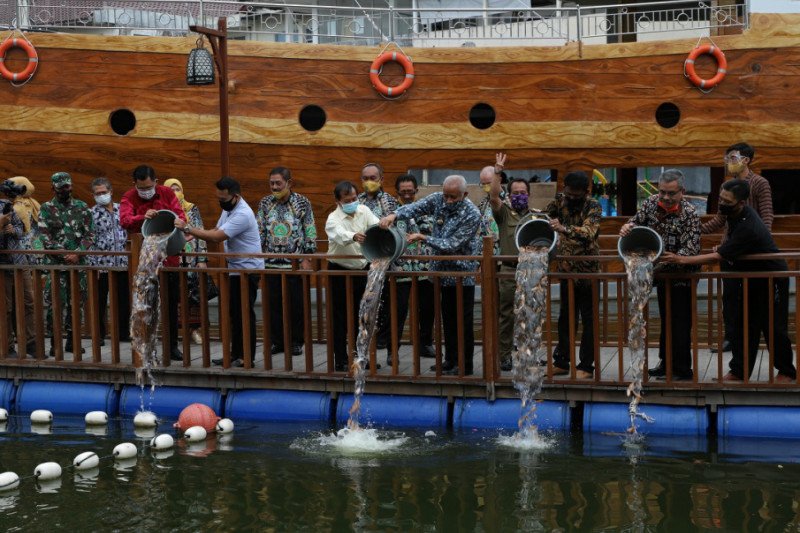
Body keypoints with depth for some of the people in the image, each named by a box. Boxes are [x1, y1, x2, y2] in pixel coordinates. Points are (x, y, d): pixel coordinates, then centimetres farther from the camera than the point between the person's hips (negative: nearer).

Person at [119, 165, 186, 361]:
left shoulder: (167, 194, 2)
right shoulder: (129, 198, -5)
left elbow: (180, 215, -2)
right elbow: (124, 220, -22)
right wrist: (142, 217, -42)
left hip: (168, 257, 2)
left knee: (172, 303, 8)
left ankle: (172, 346, 19)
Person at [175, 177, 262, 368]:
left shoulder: (242, 214, -24)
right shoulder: (228, 209, 8)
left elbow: (217, 237, -28)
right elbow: (216, 231, 12)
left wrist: (187, 228, -24)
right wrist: (194, 235, -7)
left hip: (247, 269, -9)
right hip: (235, 268, 9)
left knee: (245, 313, -4)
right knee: (234, 313, 12)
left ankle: (246, 357, 2)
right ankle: (236, 353, 18)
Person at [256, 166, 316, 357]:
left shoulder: (302, 203, -2)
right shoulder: (265, 203, 7)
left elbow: (310, 232, -2)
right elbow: (259, 232, 11)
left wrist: (307, 258, -7)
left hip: (295, 263, -3)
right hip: (271, 263, 3)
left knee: (296, 304, 2)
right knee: (274, 304, 4)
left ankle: (296, 342, 12)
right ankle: (277, 340, 14)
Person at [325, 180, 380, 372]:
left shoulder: (363, 210, 0)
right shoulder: (333, 219, -18)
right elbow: (340, 234, -40)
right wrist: (354, 236, -61)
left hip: (361, 269, 5)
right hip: (340, 271, -5)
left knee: (362, 316, 13)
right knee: (340, 318, 0)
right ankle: (340, 360, 6)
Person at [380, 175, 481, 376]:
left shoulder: (472, 215, -19)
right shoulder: (438, 200, -3)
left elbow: (452, 245, -23)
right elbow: (415, 207, -14)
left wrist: (423, 238, -25)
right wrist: (394, 215, -34)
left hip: (462, 274, -6)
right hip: (443, 271, 6)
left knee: (463, 321, 1)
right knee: (448, 319, 14)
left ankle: (465, 366, 8)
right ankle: (450, 360, 23)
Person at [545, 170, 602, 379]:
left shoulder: (593, 207, -14)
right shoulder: (561, 201, 1)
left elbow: (589, 232, -30)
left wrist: (564, 229, -45)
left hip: (587, 270, -5)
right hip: (566, 268, 5)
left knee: (588, 319, 2)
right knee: (565, 317, 12)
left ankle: (586, 366, 7)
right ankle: (561, 362, 21)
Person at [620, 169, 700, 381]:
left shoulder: (689, 214, -21)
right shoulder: (652, 203, -3)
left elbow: (691, 250, -26)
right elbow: (638, 220, 8)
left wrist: (666, 260, -37)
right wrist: (628, 226, -16)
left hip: (681, 277, -7)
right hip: (662, 275, 7)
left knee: (680, 324, -2)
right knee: (665, 321, 17)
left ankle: (682, 369, 7)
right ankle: (666, 364, 29)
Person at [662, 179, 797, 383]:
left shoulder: (748, 228, -35)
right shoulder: (735, 213, -6)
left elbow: (719, 257, -35)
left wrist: (683, 260, -34)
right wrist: (723, 247, -2)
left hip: (772, 278, -9)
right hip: (752, 277, 9)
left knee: (773, 327, -1)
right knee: (744, 325, 7)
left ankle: (787, 372, 15)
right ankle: (738, 371, 12)